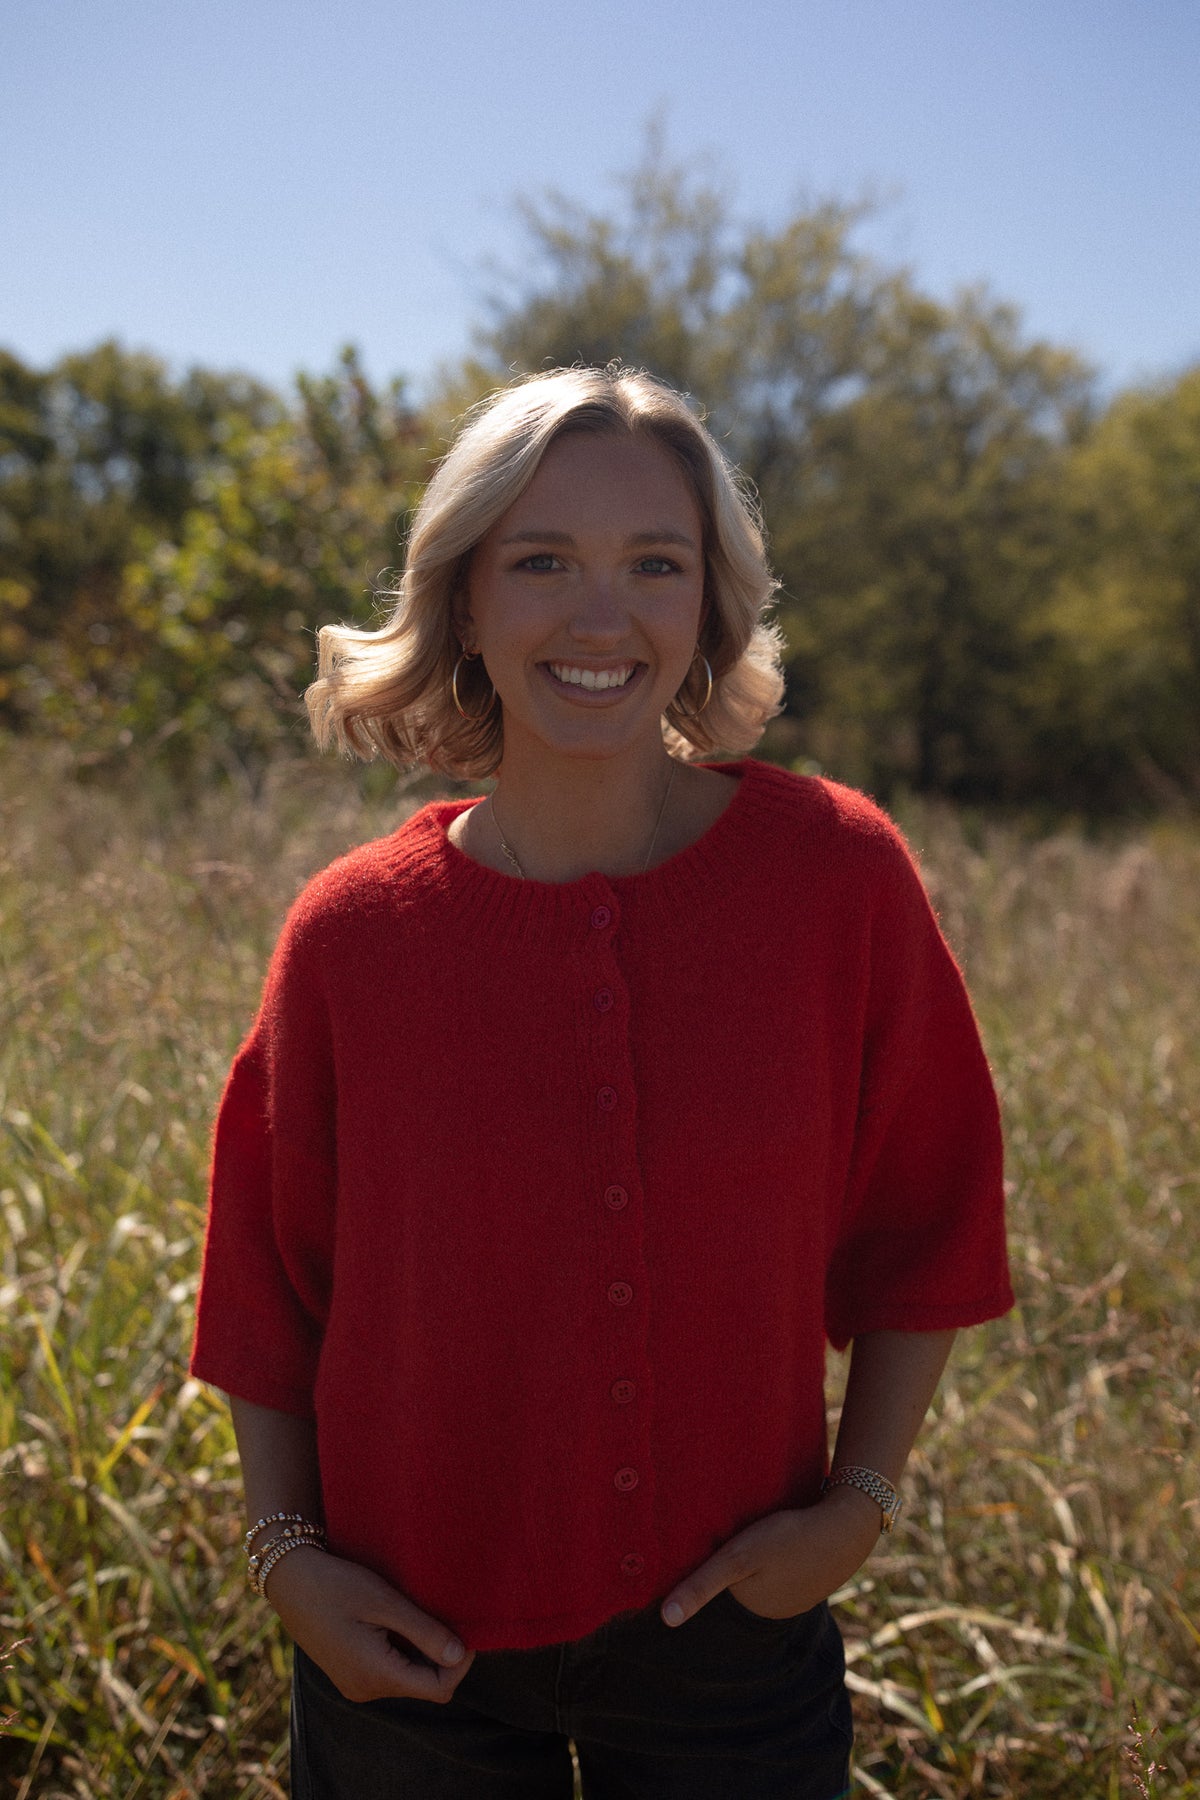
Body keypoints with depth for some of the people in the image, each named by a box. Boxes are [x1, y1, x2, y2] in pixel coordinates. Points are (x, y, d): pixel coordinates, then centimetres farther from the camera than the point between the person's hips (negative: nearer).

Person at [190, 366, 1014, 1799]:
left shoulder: (836, 875, -12)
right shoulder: (353, 934, -11)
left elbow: (922, 1215, 0)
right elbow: (271, 1284, 2)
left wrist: (861, 1496, -5)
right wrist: (284, 1551, -5)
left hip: (729, 1631, 0)